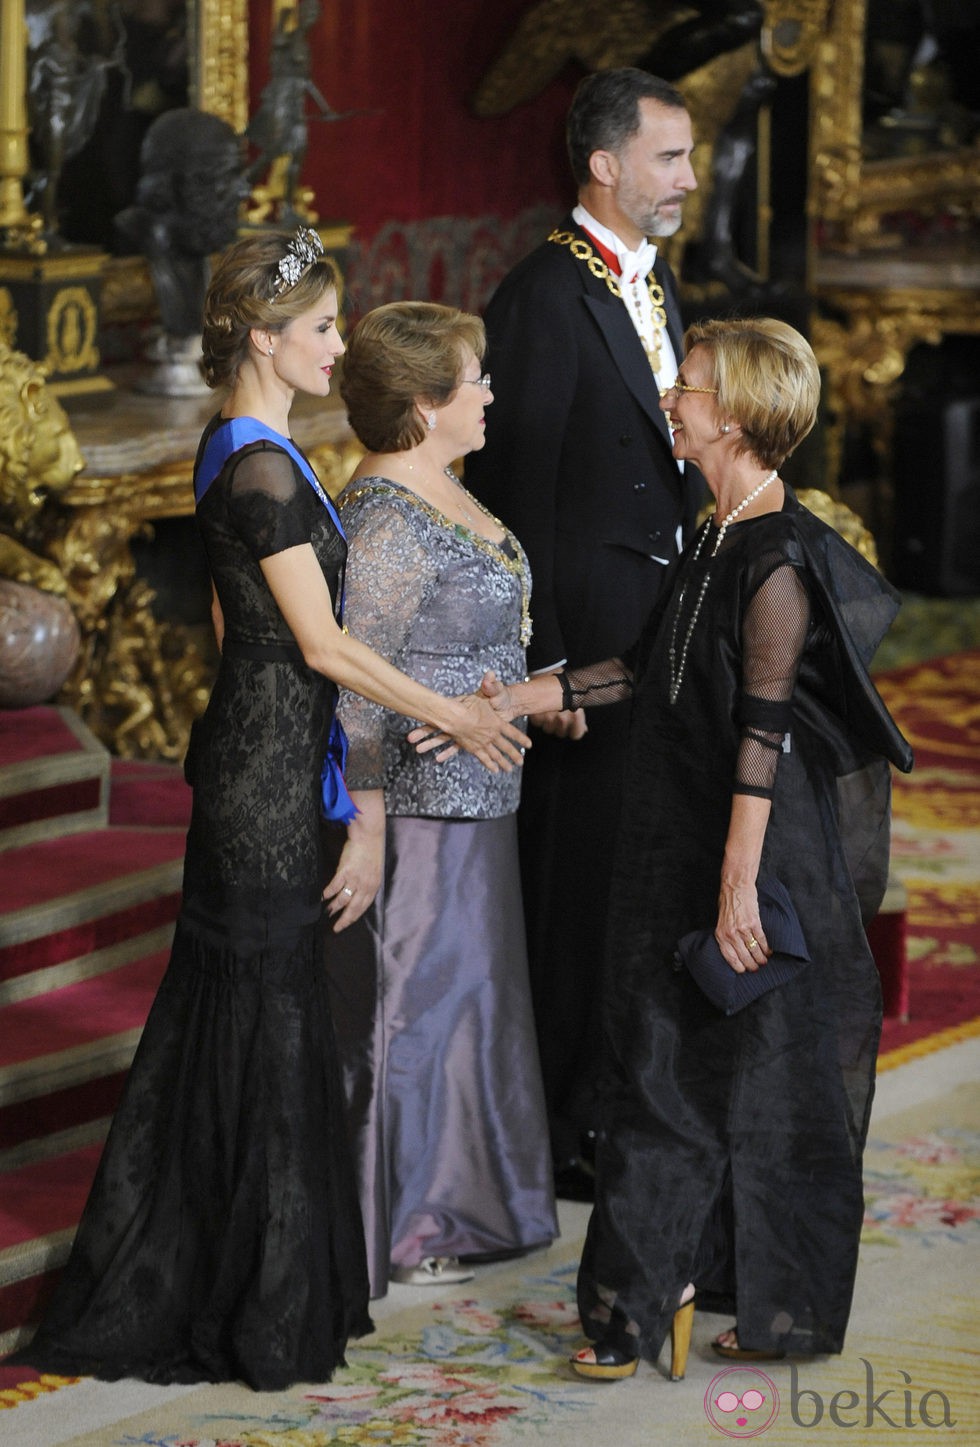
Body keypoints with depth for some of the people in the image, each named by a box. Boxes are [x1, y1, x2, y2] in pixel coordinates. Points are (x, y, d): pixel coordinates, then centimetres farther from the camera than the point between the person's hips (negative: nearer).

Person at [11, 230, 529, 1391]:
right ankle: (262, 1299, 8)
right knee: (265, 1005, -1)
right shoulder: (265, 473, -21)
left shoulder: (232, 452, 9)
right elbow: (323, 644, -18)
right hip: (271, 769, -10)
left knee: (220, 998, 15)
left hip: (248, 746, 10)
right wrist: (452, 715, -9)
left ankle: (158, 1275, 24)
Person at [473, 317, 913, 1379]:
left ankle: (782, 1311, 13)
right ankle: (642, 1298, 20)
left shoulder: (778, 558, -18)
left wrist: (738, 882, -21)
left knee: (765, 1081, 2)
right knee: (660, 1067, 12)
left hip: (764, 849, -9)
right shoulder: (717, 538, 10)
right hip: (674, 844, 9)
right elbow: (649, 667, 19)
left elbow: (764, 730, -20)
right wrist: (516, 699, 14)